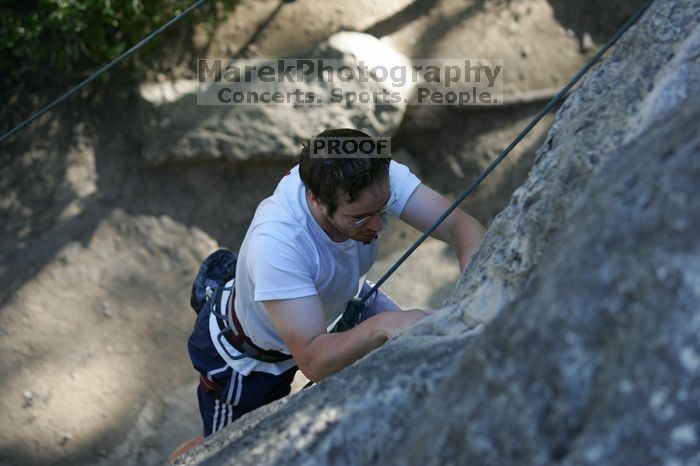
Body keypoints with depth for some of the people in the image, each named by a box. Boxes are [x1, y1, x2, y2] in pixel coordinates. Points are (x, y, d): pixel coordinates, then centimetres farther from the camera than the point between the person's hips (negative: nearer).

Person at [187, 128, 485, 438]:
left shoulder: (379, 179, -32)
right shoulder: (276, 244, -45)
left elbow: (459, 224, -34)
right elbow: (312, 361, -45)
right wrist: (382, 326, -60)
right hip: (250, 352, -5)